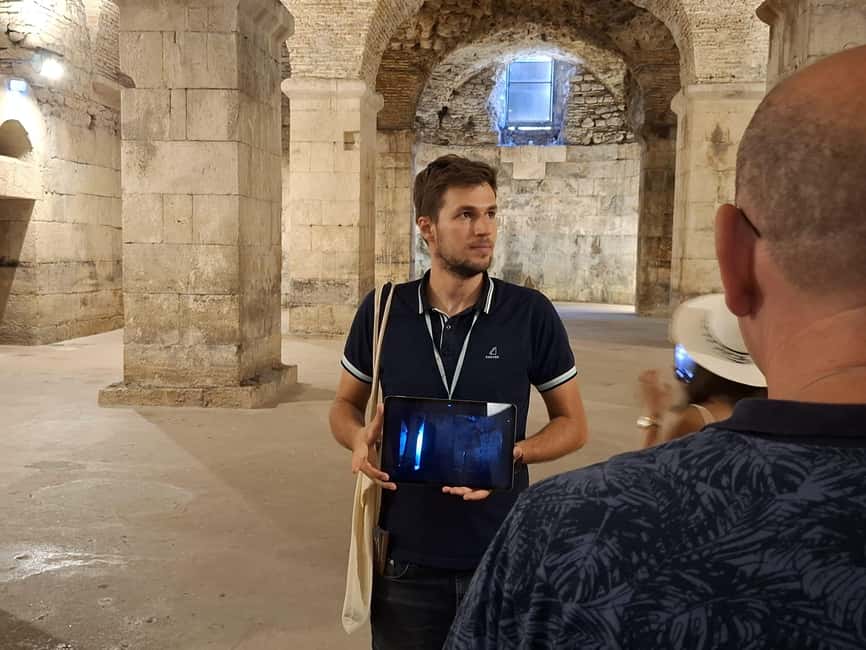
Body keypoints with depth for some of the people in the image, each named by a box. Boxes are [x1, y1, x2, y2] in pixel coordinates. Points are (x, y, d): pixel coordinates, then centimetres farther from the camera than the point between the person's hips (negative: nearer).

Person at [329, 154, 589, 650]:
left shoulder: (531, 313, -8)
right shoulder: (383, 311, -5)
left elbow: (573, 424, 0)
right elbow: (345, 405, 9)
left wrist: (511, 453, -18)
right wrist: (360, 439, -13)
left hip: (502, 557, -1)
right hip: (406, 558, 1)